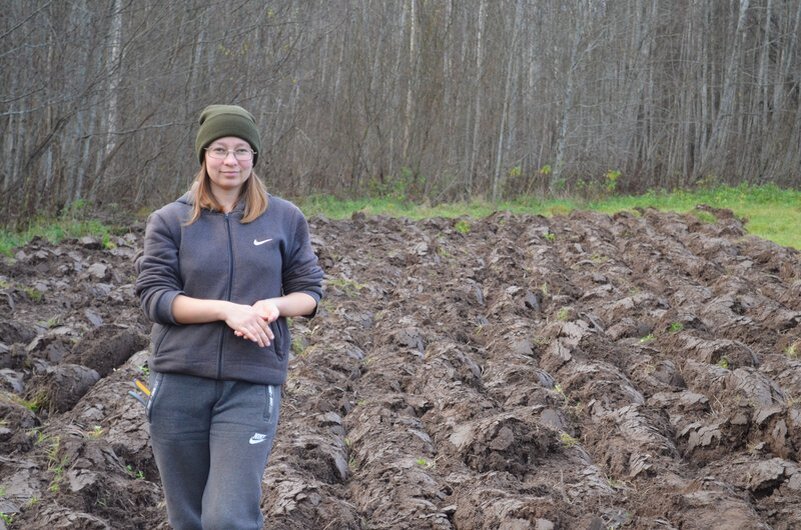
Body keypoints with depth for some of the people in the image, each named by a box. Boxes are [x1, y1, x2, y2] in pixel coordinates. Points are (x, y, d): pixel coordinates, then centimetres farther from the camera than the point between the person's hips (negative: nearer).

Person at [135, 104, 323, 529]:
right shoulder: (169, 221, 3)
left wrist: (274, 305, -13)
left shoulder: (285, 219, 6)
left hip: (252, 384, -1)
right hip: (179, 383, 1)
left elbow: (309, 292, 9)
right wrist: (227, 309, -18)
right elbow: (154, 296, -5)